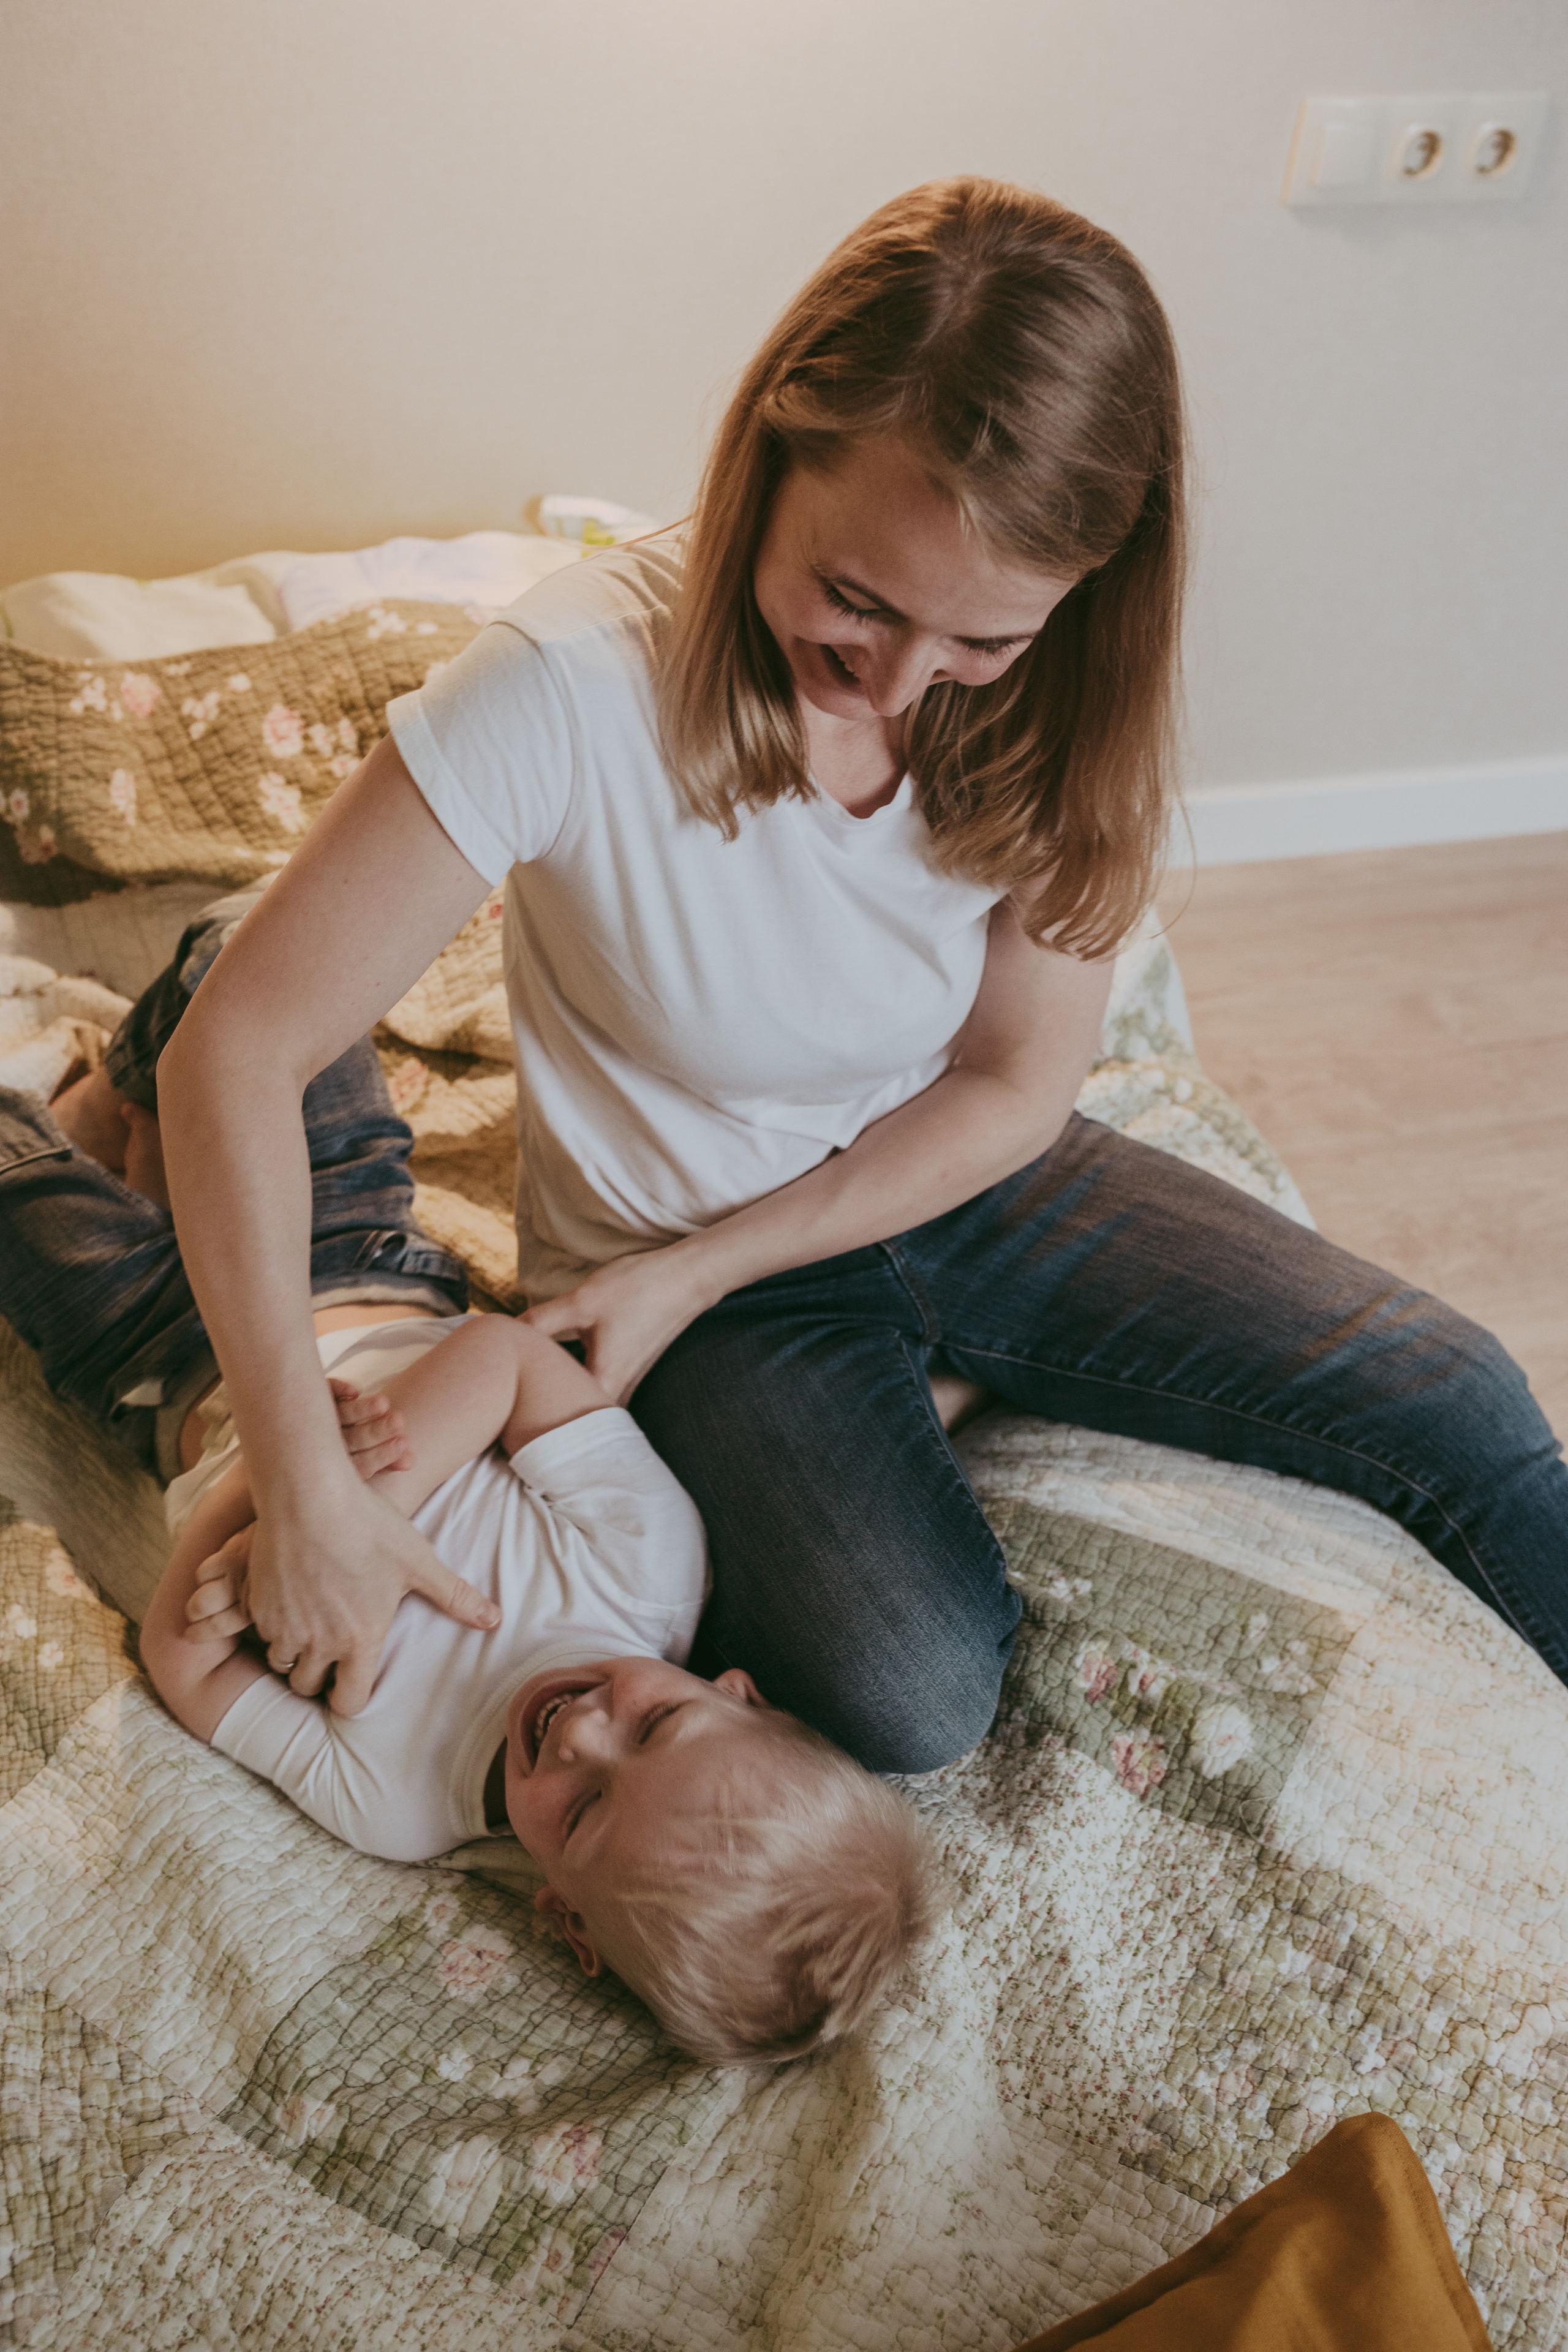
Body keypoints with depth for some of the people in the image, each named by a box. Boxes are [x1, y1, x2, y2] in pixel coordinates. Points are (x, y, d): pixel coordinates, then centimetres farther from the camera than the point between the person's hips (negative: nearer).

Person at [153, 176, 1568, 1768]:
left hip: (958, 1183, 4)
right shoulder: (574, 685, -29)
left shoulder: (1056, 704, -15)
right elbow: (235, 1052, -28)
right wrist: (306, 1491, -30)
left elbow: (1015, 1087, -8)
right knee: (916, 1694, -27)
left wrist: (696, 1272, -16)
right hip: (674, 1248, -3)